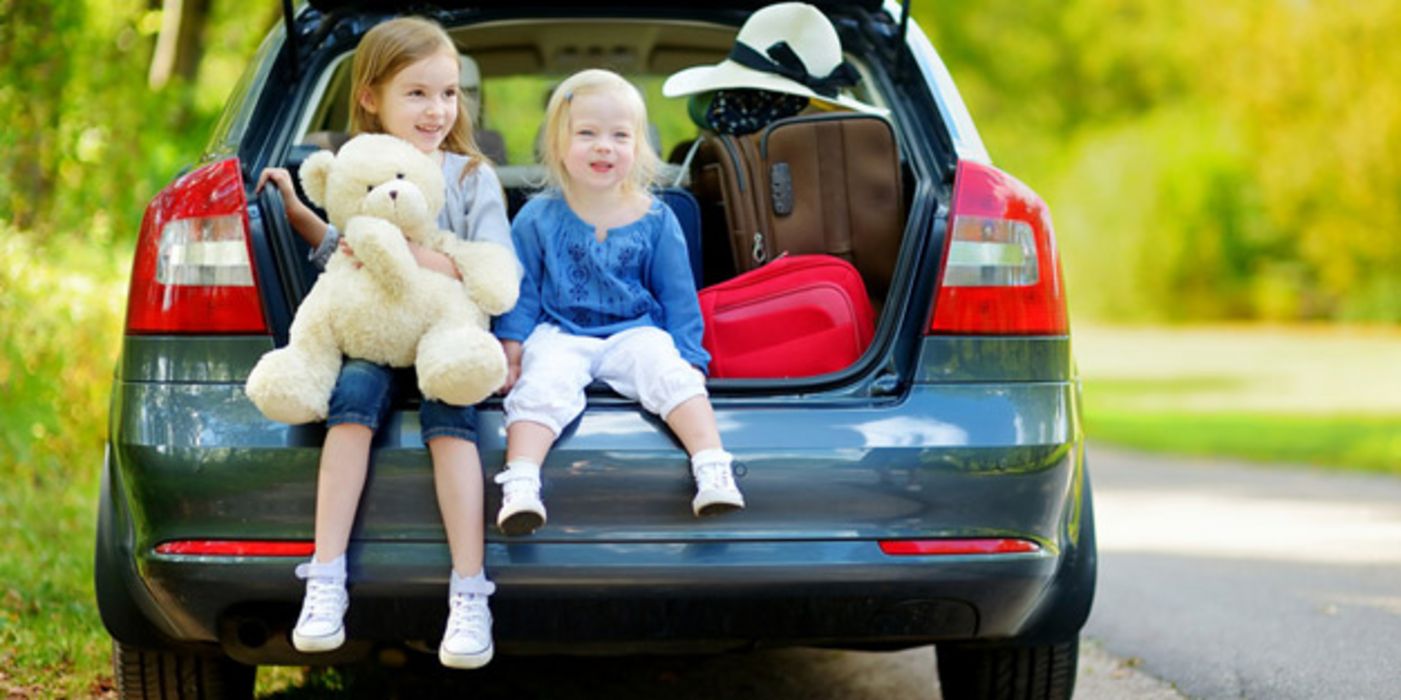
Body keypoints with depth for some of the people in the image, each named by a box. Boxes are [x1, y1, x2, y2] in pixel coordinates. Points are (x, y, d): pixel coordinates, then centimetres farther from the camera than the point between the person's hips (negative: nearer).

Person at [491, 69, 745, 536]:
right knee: (542, 385, -29)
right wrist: (511, 350, -2)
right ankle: (520, 484, -42)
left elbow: (678, 299, 9)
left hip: (634, 333, 1)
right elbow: (521, 291, 8)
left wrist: (688, 355, 2)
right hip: (559, 335, -1)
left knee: (672, 373, -27)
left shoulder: (656, 221, 4)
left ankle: (713, 470, -36)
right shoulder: (537, 219, 1)